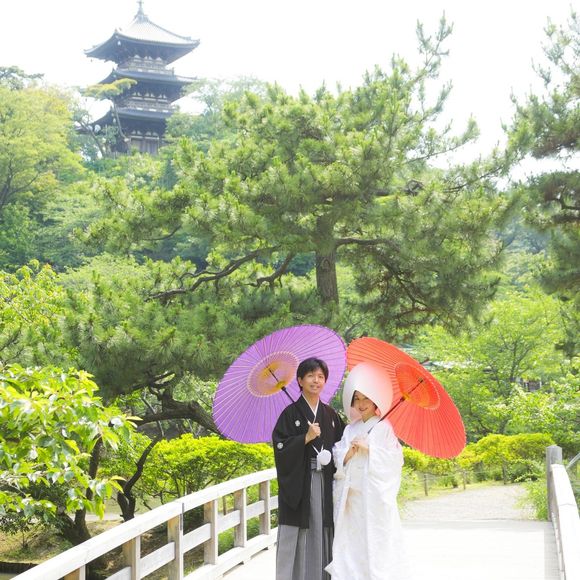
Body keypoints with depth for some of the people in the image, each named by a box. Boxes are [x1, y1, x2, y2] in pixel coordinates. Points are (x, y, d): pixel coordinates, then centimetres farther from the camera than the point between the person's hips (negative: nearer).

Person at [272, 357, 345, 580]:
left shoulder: (331, 415, 12)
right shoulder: (291, 413, -2)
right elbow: (281, 447, -8)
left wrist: (331, 455, -2)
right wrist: (306, 438, -18)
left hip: (324, 485, 4)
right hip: (298, 484, -4)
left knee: (321, 534, 4)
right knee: (296, 538, -5)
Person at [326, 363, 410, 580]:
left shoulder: (384, 428, 1)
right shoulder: (350, 429, 15)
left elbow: (393, 459, -6)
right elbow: (337, 458, 8)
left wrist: (368, 448, -12)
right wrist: (349, 452, -11)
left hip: (375, 496, -4)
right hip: (351, 495, 4)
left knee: (376, 543, -7)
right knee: (351, 543, 1)